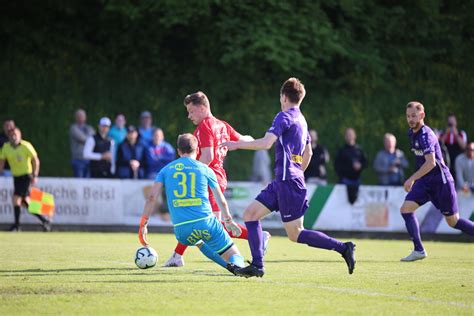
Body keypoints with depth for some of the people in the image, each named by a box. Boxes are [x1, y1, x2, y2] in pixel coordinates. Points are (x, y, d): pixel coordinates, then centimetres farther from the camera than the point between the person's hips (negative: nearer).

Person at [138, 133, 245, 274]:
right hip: (205, 222, -2)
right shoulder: (205, 169, 10)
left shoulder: (166, 170, 14)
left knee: (198, 242, 37)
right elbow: (221, 200, 18)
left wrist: (143, 224, 9)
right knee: (234, 255, 7)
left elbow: (152, 197, 4)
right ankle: (237, 265, -32)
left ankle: (228, 265, 14)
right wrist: (229, 221, 34)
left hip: (181, 230, 2)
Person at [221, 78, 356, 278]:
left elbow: (266, 143, -23)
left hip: (288, 183, -9)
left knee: (295, 234, -6)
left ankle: (343, 248, -6)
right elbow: (308, 153, 28)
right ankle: (257, 266, -1)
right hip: (281, 182, 9)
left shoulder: (284, 117, -10)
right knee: (251, 213, 5)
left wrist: (237, 144, -14)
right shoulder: (301, 120, 18)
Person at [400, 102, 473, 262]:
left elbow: (431, 163, -28)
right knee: (406, 209, -7)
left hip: (440, 181, -8)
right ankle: (419, 250, -4)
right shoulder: (412, 133, 9)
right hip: (425, 182, 8)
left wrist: (412, 179, -27)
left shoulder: (426, 135, -19)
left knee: (453, 221, -2)